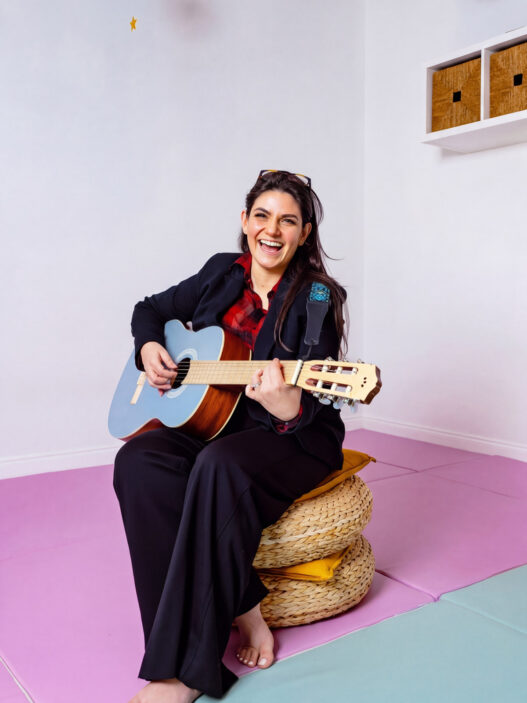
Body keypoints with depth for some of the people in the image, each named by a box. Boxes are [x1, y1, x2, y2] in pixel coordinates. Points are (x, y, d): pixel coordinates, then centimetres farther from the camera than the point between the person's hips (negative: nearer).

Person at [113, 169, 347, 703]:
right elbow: (150, 309, 22)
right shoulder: (222, 273, 8)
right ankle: (241, 611, -17)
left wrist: (288, 408, -39)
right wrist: (149, 348, 0)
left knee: (221, 465, -37)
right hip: (207, 422, 5)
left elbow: (311, 408, -15)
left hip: (292, 439, -4)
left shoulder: (317, 298, -7)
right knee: (138, 462, -25)